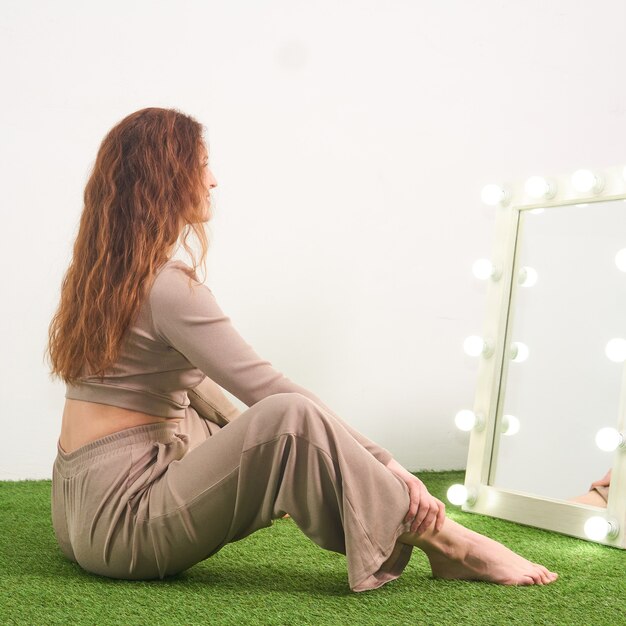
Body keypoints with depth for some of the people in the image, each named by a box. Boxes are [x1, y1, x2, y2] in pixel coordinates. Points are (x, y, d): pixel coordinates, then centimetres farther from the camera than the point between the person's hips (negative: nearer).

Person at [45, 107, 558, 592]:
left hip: (82, 507, 11)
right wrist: (385, 463, -16)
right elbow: (269, 389, -20)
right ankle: (443, 539, -13)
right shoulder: (168, 286, -18)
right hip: (117, 512, -10)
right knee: (290, 420, -24)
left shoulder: (103, 273, 11)